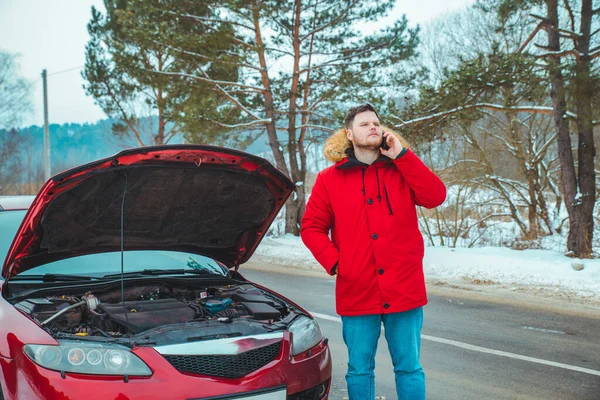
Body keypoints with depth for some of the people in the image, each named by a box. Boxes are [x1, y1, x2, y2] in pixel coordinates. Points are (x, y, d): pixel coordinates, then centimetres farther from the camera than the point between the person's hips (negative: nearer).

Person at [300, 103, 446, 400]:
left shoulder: (402, 170, 7)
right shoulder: (330, 179, 4)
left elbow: (436, 196, -8)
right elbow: (311, 227, 5)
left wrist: (402, 155, -9)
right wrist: (334, 262, -8)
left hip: (404, 289, 1)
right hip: (357, 292, 0)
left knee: (409, 368, 8)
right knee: (359, 370, 9)